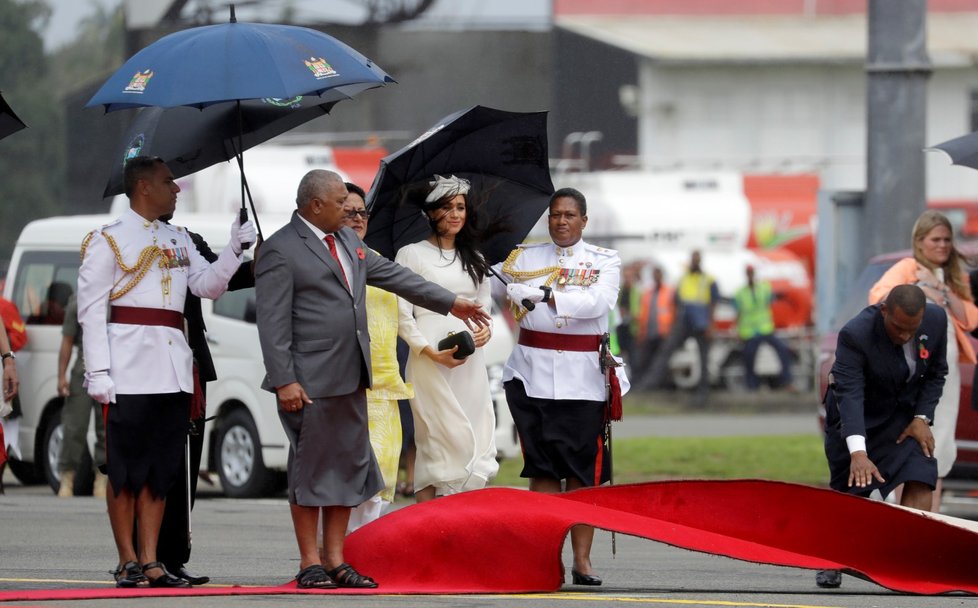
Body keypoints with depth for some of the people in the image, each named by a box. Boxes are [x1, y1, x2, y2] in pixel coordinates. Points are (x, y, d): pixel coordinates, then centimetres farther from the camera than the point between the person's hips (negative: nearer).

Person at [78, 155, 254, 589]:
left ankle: (150, 561, 7)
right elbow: (91, 309, -6)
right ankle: (128, 561, 1)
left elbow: (207, 285, 12)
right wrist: (98, 372, -14)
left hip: (173, 368, 6)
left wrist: (234, 250, -2)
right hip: (130, 367, -6)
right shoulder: (108, 240, -2)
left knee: (161, 468, 5)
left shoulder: (179, 240, 17)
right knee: (125, 467, -3)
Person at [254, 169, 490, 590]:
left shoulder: (347, 240, 16)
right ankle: (310, 564, 4)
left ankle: (336, 560, 14)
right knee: (310, 470, -2)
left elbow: (392, 275, 25)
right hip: (310, 381, -8)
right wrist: (284, 381, -20)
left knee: (349, 466, 8)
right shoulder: (280, 251, -10)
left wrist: (450, 303, 29)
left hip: (351, 379, 8)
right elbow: (273, 323, -14)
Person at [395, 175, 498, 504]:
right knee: (437, 443, -12)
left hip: (471, 363, 6)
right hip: (430, 363, -5)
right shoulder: (411, 254, 2)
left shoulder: (473, 259, 19)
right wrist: (432, 352, -13)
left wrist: (486, 329, 0)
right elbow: (401, 314, -3)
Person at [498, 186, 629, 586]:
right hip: (533, 373, 1)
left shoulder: (604, 262, 8)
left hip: (582, 378, -1)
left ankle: (582, 560, 0)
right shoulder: (525, 257, 13)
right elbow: (512, 289, -4)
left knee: (582, 471, -3)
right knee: (542, 469, -2)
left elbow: (600, 302, -9)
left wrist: (547, 296, -15)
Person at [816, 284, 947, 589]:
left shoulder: (936, 320, -19)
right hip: (859, 415, -3)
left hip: (905, 412, 3)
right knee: (851, 492, -1)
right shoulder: (855, 335, -34)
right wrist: (858, 453, -52)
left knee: (921, 478, -17)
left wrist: (922, 418, -13)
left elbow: (936, 372, -1)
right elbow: (849, 394, -41)